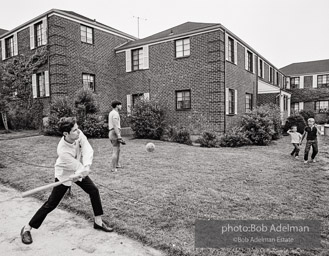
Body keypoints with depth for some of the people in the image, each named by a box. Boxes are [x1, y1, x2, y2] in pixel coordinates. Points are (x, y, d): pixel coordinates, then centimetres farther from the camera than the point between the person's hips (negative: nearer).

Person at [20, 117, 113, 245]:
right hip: (64, 174, -6)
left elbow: (88, 151, -33)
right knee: (51, 204, -2)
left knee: (94, 191, 3)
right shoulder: (62, 150, -37)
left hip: (79, 170, 6)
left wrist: (85, 166, -44)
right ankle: (27, 228, 18)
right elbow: (79, 167, -31)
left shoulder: (78, 134, -24)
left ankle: (98, 222, 17)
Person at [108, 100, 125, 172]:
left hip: (111, 133, 10)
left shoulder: (111, 113, 19)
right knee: (115, 151, -6)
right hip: (115, 133, -10)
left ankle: (116, 164, 32)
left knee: (118, 150, 21)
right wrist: (119, 137, -24)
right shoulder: (115, 113, -13)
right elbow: (115, 126, -21)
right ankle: (113, 168, -2)